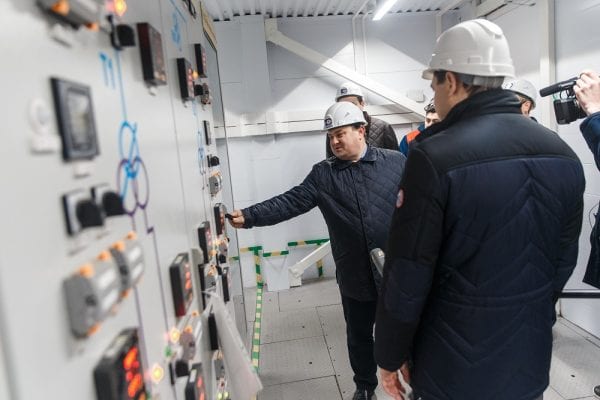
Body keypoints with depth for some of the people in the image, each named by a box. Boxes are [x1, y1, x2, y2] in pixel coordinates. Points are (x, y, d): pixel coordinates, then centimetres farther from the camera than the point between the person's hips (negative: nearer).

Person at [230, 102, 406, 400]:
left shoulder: (395, 162, -3)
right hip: (355, 276, 1)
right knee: (359, 336, 19)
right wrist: (250, 216, -23)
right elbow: (291, 202, -11)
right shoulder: (323, 174, -1)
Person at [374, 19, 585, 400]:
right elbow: (563, 263, 7)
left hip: (455, 369, -5)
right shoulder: (564, 156, -3)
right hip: (531, 362, 6)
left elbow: (406, 278, -20)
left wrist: (390, 356, -4)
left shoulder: (435, 157, -24)